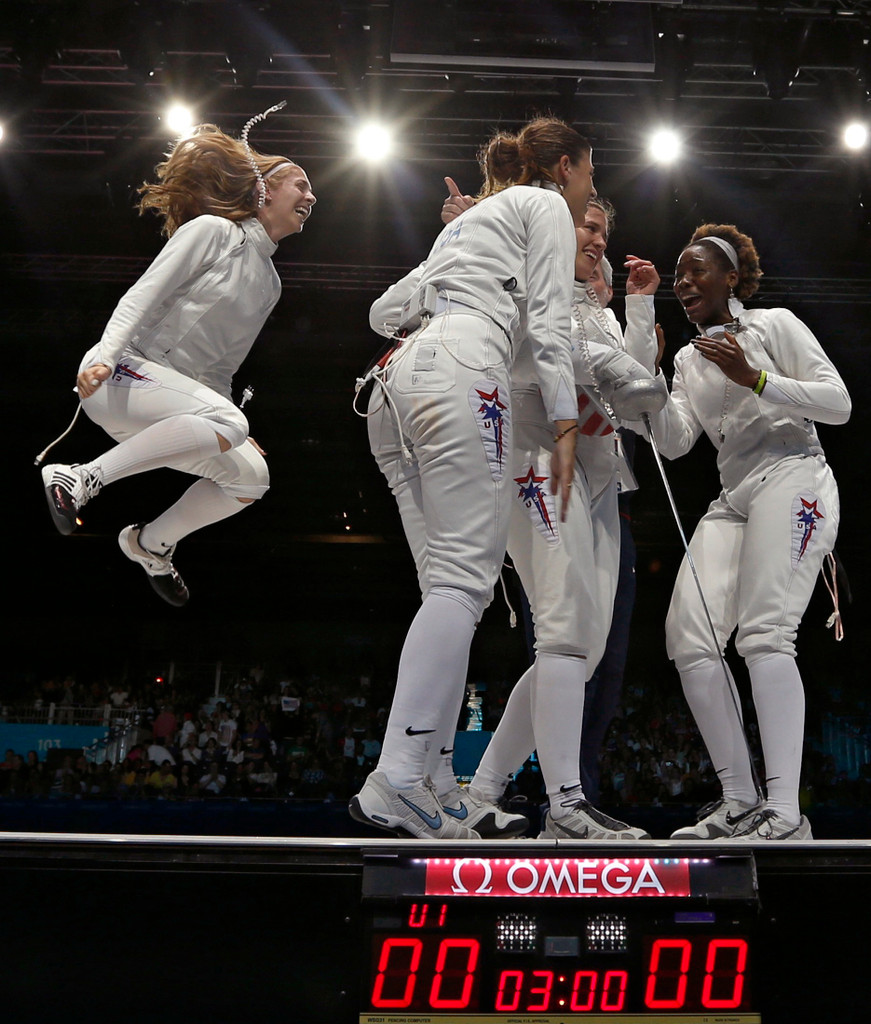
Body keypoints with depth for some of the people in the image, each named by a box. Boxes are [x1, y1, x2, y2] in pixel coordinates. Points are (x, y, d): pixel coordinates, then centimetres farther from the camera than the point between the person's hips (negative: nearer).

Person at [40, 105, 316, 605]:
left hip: (186, 390, 8)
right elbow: (143, 295, -13)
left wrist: (231, 430, 13)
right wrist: (106, 356, -27)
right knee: (228, 423, -32)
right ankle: (80, 479, -26)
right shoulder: (212, 231, -6)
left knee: (251, 476, -3)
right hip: (121, 376, -8)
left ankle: (151, 544, 17)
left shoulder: (270, 282, 17)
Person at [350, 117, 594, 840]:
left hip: (394, 383, 9)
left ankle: (432, 775, -6)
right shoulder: (547, 206, 14)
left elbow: (385, 310, 35)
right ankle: (395, 782, -28)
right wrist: (566, 425, -4)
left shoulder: (468, 220, 35)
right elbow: (549, 321, 1)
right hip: (461, 374, -8)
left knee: (450, 583, 3)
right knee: (464, 578, -17)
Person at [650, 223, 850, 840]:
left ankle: (786, 814, -28)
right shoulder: (689, 359, 22)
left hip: (793, 481, -7)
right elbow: (674, 442, 10)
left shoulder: (774, 324, 5)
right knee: (689, 638, -11)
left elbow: (838, 403, -3)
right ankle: (740, 801, -7)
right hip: (734, 499, 7)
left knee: (763, 633, -24)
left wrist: (754, 380, -12)